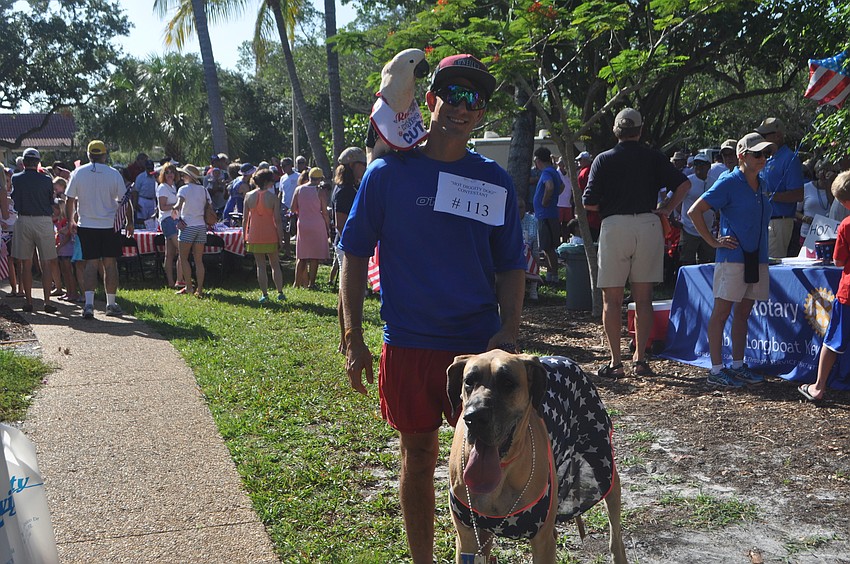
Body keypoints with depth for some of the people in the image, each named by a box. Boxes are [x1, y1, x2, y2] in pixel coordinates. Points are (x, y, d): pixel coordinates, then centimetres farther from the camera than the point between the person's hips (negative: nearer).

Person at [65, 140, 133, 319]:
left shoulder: (78, 173, -1)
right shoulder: (114, 174, -4)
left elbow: (70, 200, 3)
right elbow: (125, 201, -1)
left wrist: (71, 221, 16)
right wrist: (130, 222, 10)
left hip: (86, 225, 1)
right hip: (110, 225, -1)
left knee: (91, 264, 4)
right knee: (110, 264, 6)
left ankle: (89, 303, -10)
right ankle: (111, 304, 12)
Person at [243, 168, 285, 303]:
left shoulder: (249, 196, 0)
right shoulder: (273, 198, -7)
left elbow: (245, 219, 2)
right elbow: (277, 220, -8)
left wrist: (244, 237, 10)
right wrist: (280, 238, -2)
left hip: (254, 236, 1)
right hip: (270, 236, -1)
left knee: (260, 266, 6)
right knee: (275, 265, 13)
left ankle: (264, 294, 6)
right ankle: (280, 293, 14)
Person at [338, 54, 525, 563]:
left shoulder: (495, 181, 5)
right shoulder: (389, 172, -1)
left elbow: (511, 267, 8)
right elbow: (355, 256, 1)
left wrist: (509, 332, -7)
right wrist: (354, 339, -4)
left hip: (478, 346, 1)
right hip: (408, 344, -1)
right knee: (419, 455, 10)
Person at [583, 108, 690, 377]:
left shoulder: (603, 160, 2)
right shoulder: (653, 157, 7)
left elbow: (589, 203, -3)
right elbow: (684, 184, -2)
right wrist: (666, 209, 6)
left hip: (614, 226, -2)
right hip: (648, 225, 2)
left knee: (612, 299, 4)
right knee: (643, 298, 8)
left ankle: (615, 362, 1)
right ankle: (640, 360, 9)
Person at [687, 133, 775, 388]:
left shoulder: (762, 183, 13)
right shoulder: (729, 183, -9)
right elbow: (694, 211, -13)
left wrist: (761, 248, 18)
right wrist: (714, 242, -12)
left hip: (757, 258, 7)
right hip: (733, 257, -7)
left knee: (743, 313, 12)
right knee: (721, 312, -3)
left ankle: (738, 365, 20)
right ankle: (716, 370, 1)